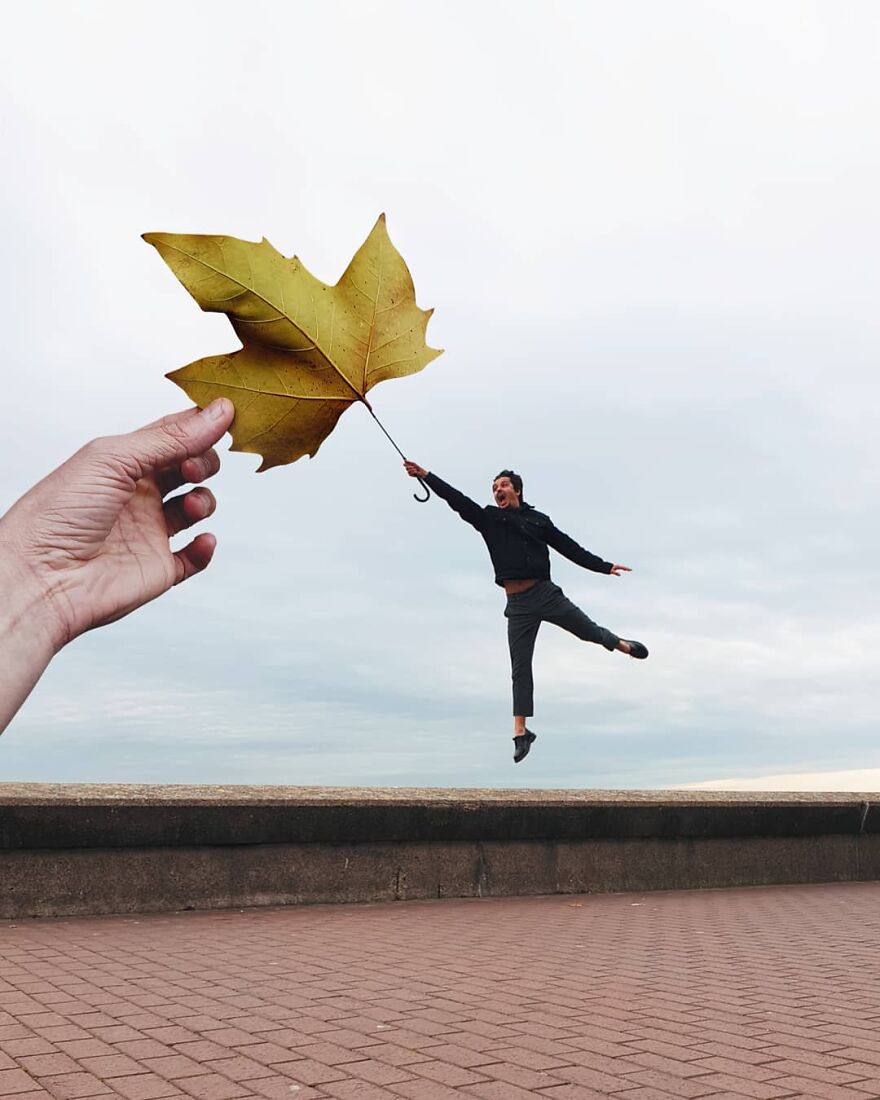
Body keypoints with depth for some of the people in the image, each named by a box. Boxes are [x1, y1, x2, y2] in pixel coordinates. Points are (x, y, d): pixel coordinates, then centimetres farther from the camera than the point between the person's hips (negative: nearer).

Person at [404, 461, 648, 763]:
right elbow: (456, 499, -1)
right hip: (518, 604, 0)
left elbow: (569, 547, 15)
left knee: (590, 631, 7)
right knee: (520, 668, 1)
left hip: (546, 593, 0)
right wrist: (426, 476, -12)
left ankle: (623, 645, 40)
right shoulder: (488, 519, 8)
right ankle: (521, 732, 5)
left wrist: (604, 566, 13)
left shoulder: (538, 520, 10)